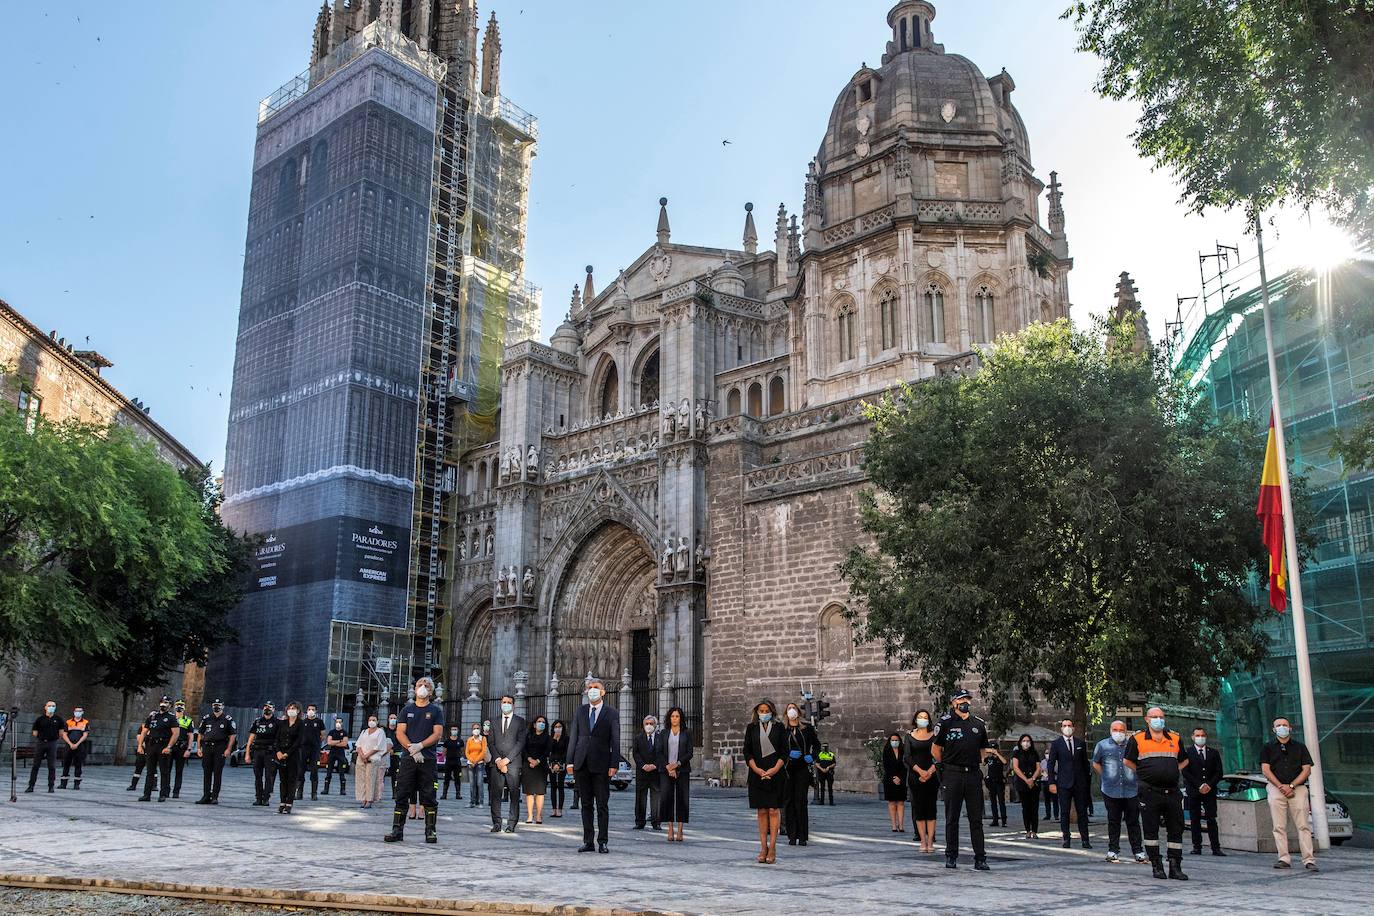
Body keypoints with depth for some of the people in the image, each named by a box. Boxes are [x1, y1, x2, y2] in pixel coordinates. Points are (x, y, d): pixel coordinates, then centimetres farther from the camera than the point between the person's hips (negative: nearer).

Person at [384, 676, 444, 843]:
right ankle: (397, 830, 6)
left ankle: (431, 831, 3)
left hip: (428, 759, -1)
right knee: (402, 795, 1)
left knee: (429, 797, -1)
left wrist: (420, 746, -14)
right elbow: (400, 733, 4)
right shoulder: (407, 710, 13)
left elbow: (437, 734, -1)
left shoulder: (435, 711, 9)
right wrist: (411, 748, -12)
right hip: (408, 758, 2)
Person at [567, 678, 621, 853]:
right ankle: (587, 841, 13)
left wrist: (614, 764, -9)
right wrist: (570, 761, 4)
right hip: (582, 764, 3)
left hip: (601, 765, -3)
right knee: (586, 804, 8)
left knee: (602, 805, 0)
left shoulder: (611, 713, 2)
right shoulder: (580, 711, 11)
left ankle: (602, 842, 6)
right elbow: (573, 737, 10)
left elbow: (615, 741, -1)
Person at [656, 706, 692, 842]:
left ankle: (679, 830, 2)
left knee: (681, 799, -3)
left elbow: (689, 753, 1)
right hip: (665, 770, 1)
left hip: (682, 770, -1)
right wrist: (668, 767, -8)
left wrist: (677, 764, -12)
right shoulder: (664, 734, 10)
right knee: (666, 798, -8)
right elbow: (658, 752, 4)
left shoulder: (686, 734, 7)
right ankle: (670, 829, -2)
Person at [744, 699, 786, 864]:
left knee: (773, 810, -4)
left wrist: (775, 769, -11)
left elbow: (784, 751, 2)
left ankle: (772, 847, -1)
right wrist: (757, 769, -8)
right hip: (757, 774, 1)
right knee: (762, 811, 3)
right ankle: (763, 847, 7)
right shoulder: (751, 728, 8)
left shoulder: (779, 727, 4)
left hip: (775, 774, -1)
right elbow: (747, 752, 5)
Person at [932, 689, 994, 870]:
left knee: (976, 819, 3)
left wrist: (977, 762, 11)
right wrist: (946, 765, 6)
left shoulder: (979, 724, 11)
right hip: (952, 775, -3)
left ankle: (980, 859, 6)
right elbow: (935, 749, 6)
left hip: (973, 774, 3)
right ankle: (951, 857, 14)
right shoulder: (945, 722, -1)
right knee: (952, 818, 5)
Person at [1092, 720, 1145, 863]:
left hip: (1131, 791, 0)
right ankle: (1113, 851, 13)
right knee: (1113, 822, 6)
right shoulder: (1102, 745, 5)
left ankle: (1137, 851, 9)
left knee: (1133, 822, 2)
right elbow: (1096, 763, 17)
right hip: (1111, 791, 0)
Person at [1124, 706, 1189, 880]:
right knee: (1150, 830, 1)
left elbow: (1184, 761, 24)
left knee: (1176, 829, 4)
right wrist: (1145, 774, 5)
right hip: (1149, 792, -3)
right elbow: (1127, 761, 10)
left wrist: (1173, 772, 11)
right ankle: (1156, 865, 11)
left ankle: (1175, 867, 10)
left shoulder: (1175, 739, 11)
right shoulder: (1137, 739, 2)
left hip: (1172, 792, 3)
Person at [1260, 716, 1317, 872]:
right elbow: (1266, 770, 3)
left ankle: (1309, 860, -6)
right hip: (1276, 788, 0)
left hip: (1298, 788, 0)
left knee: (1303, 826, -6)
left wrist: (1291, 786, -7)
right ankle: (1284, 859, -2)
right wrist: (1281, 786, -9)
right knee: (1279, 827, -4)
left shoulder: (1300, 747, 13)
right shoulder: (1267, 748, 12)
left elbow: (1307, 770, 5)